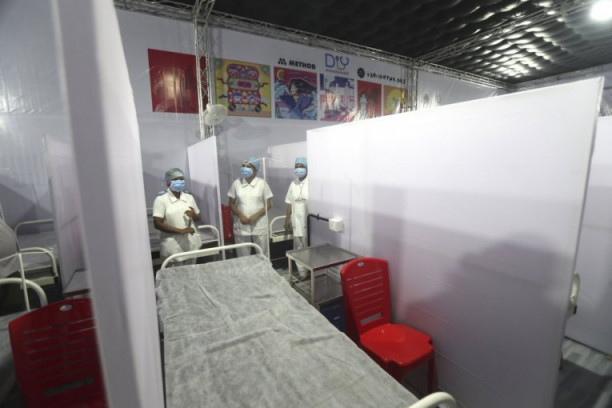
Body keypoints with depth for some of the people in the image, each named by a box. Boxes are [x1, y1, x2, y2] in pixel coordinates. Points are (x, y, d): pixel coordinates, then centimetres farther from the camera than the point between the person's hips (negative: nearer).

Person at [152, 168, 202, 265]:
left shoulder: (189, 197, 7)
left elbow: (198, 218, 14)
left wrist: (193, 215, -9)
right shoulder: (161, 200, -6)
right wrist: (180, 231, -19)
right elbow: (157, 224, -12)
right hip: (173, 247, -4)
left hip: (191, 243, 4)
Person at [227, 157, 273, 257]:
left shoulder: (262, 183, -4)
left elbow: (268, 204, -2)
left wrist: (256, 215, -15)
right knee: (242, 257, 9)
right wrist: (240, 215, -11)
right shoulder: (236, 183, 2)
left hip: (260, 226, -1)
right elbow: (231, 204, 6)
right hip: (241, 227, 2)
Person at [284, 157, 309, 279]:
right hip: (297, 222, 6)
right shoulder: (293, 184, 7)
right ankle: (302, 273, 27)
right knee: (298, 249, 13)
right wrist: (287, 219, 12)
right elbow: (290, 203, 12)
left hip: (308, 222, -5)